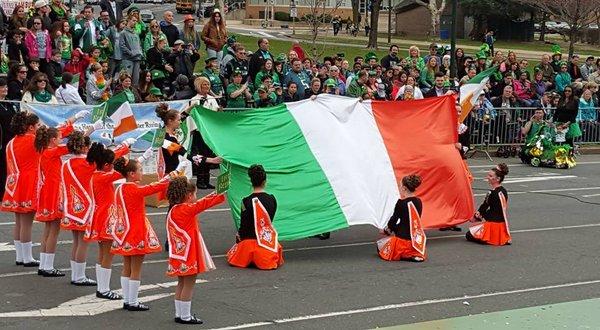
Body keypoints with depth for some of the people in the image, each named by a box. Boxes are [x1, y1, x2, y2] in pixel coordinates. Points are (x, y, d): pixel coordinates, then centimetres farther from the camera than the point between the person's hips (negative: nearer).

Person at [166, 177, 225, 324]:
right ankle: (185, 316, 2)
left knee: (181, 283, 17)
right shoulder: (187, 209, -17)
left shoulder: (173, 210, 9)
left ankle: (179, 314, 23)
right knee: (189, 284, -2)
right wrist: (221, 195, -4)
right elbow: (204, 203, -12)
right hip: (188, 253, -9)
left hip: (178, 254, 9)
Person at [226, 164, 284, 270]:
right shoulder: (272, 199, -3)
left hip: (249, 239, -2)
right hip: (268, 240, 3)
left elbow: (243, 225, -8)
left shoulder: (247, 201, -14)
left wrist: (238, 237, 10)